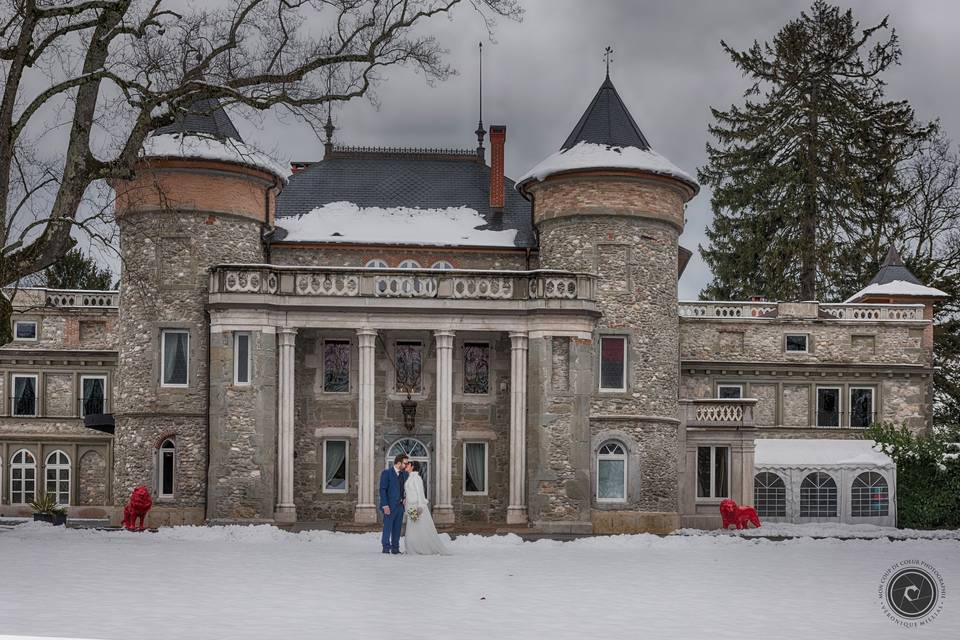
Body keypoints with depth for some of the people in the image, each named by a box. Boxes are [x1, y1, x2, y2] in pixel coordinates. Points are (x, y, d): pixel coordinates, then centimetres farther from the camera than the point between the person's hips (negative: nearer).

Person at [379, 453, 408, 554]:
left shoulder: (404, 474, 12)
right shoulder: (387, 472, -7)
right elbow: (382, 490, -11)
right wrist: (385, 505, -17)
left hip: (400, 505, 6)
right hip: (389, 506, -6)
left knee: (397, 528, 8)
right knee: (388, 527, -4)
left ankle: (395, 548, 13)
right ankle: (386, 547, 1)